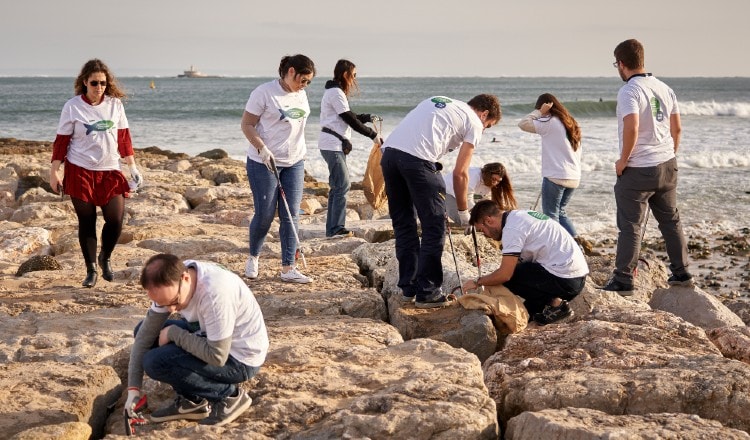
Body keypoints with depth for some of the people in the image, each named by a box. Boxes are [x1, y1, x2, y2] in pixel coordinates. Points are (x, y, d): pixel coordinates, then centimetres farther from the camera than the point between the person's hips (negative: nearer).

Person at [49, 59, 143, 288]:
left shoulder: (115, 104, 1)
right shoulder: (72, 106, -6)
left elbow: (124, 137, 8)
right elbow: (62, 140, -1)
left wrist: (132, 166, 7)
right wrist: (54, 171, -3)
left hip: (110, 171, 2)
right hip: (80, 172, -2)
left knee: (116, 220, -6)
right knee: (86, 221, 3)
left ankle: (105, 259, 21)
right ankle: (91, 270, 18)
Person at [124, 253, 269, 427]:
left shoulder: (215, 293, -35)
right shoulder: (170, 282, -11)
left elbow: (217, 357, -30)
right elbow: (147, 331, -6)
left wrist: (173, 333, -19)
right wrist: (133, 388, -7)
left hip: (240, 357, -8)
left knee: (155, 362, -19)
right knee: (144, 329, 6)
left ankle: (228, 394, -4)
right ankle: (193, 400, 8)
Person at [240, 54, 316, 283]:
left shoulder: (301, 95, 10)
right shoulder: (264, 92, -11)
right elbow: (247, 124, -11)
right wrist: (262, 149, -22)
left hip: (294, 162, 6)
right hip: (264, 162, -6)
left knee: (291, 216, -1)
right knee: (265, 214, -1)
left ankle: (288, 268, 1)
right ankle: (253, 258, 24)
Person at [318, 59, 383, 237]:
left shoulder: (336, 92, 19)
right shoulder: (336, 92, -13)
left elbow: (349, 117, 21)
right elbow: (350, 120, -14)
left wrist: (368, 117, 10)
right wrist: (373, 135, -9)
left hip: (335, 145, 10)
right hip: (333, 144, -10)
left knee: (337, 186, 11)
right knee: (343, 185, -10)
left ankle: (332, 228, 14)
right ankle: (337, 228, -9)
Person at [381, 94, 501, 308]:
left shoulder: (438, 101, 32)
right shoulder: (474, 123, 12)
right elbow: (460, 173, 8)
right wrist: (463, 212, 19)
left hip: (388, 151, 7)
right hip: (417, 158, -7)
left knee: (403, 224, 17)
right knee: (434, 227, 4)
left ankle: (408, 288, 23)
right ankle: (427, 293, 6)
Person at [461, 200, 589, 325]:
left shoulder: (512, 228, -14)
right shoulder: (519, 216, 15)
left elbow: (504, 275, -17)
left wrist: (478, 282, -1)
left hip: (564, 279, -10)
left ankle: (554, 304, -3)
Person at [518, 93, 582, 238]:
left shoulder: (549, 122, -9)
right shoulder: (571, 123, 15)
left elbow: (523, 124, -14)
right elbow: (576, 150, 16)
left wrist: (539, 112, -5)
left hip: (555, 176, -8)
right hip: (574, 177, 8)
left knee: (551, 215, 0)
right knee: (560, 212, 19)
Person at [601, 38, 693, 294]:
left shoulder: (629, 91, -16)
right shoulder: (664, 88, 7)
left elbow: (631, 128, -27)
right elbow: (677, 128, 12)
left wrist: (622, 161, -16)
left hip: (638, 170, -7)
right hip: (667, 166, 7)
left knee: (630, 227, -1)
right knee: (671, 220, 17)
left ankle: (623, 281, 2)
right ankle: (681, 273, 23)